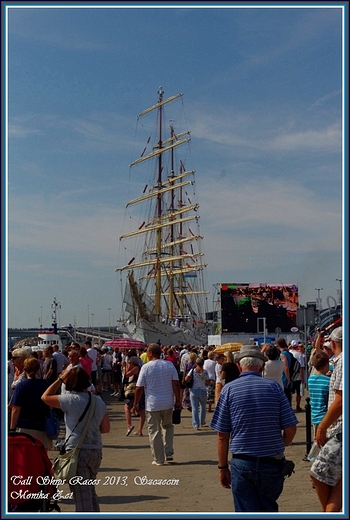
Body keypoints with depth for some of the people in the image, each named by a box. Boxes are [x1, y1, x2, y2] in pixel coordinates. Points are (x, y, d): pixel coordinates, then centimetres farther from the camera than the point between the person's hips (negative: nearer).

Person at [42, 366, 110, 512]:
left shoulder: (71, 400, -13)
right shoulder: (99, 401, 5)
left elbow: (45, 397, -2)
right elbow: (105, 428, 9)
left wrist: (59, 379, 2)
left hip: (77, 452, -6)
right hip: (96, 452, 6)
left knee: (82, 498, -2)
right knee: (91, 493, 23)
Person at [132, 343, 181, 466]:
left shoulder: (146, 367, -8)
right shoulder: (170, 365, 1)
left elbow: (139, 388, -7)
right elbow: (176, 384, -3)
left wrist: (136, 403, 3)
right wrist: (178, 400, 4)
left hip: (152, 404, -3)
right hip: (168, 403, 3)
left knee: (154, 431, 6)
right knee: (168, 426, 24)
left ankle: (159, 459, 10)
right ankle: (169, 453, 17)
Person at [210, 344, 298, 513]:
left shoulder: (229, 389, -4)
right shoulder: (274, 387, -2)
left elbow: (222, 435, -4)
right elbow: (290, 429, -2)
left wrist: (223, 467, 7)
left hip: (242, 463, -1)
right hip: (272, 463, 2)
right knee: (269, 509, 22)